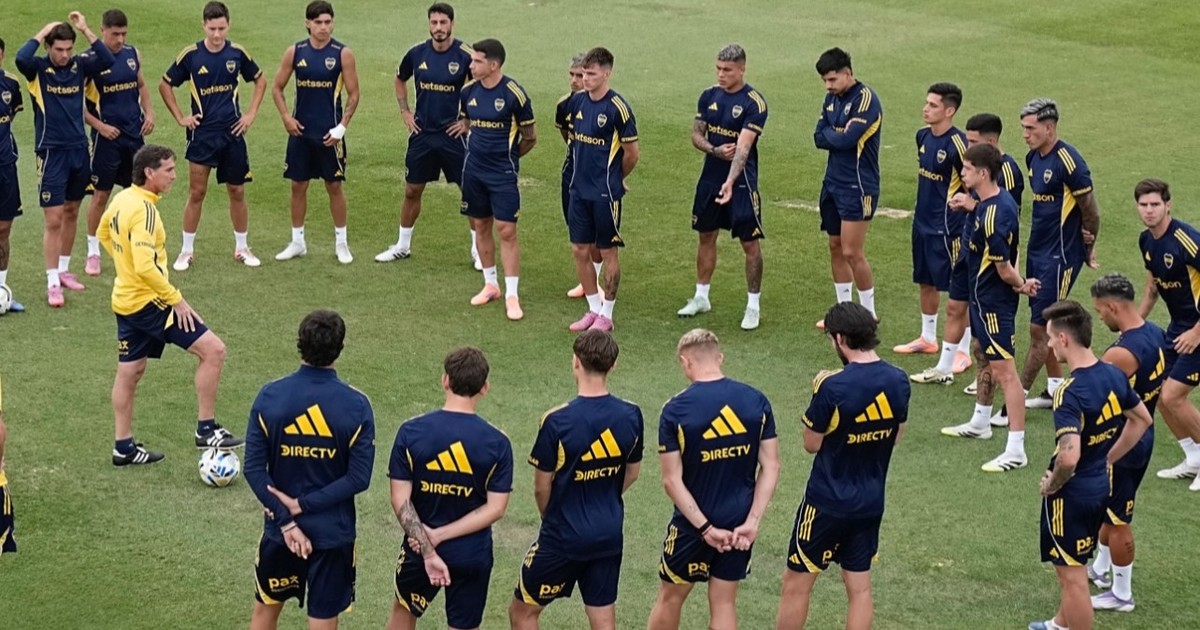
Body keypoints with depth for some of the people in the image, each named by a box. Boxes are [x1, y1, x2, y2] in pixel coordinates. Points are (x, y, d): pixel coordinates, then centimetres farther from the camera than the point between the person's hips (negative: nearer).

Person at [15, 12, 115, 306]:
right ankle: (52, 282, 0)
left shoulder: (79, 65, 1)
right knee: (53, 220, -5)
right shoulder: (39, 68, -9)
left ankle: (64, 270, 30)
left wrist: (86, 30, -17)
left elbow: (107, 60, -14)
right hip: (52, 152, -4)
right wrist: (42, 33, -19)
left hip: (78, 149, 4)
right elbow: (21, 58, -30)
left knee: (71, 213, 16)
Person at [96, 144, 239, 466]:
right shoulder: (144, 210, -23)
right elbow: (146, 267, -30)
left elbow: (103, 233, 25)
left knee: (129, 372, 17)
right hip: (148, 302, -10)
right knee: (213, 349, -8)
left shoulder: (121, 200, 5)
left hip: (125, 300, 10)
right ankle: (206, 429, -2)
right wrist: (177, 300, -22)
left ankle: (124, 446, 26)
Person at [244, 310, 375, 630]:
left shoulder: (269, 397, -11)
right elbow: (358, 478, -16)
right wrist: (303, 505, -13)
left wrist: (286, 520, -12)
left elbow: (254, 468, -12)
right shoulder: (356, 406, -14)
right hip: (333, 531, -1)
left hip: (279, 529, 1)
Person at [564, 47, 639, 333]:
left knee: (609, 252, 4)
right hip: (579, 188, 6)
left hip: (606, 192, -6)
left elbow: (632, 153, -9)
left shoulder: (618, 107, -15)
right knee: (580, 250, 10)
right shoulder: (577, 101, 3)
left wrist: (615, 179, 4)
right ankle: (593, 309, 24)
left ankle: (606, 315, 14)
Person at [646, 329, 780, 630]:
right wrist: (752, 521, -6)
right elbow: (771, 466, -4)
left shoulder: (676, 410, -13)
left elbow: (672, 481, -15)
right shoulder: (756, 401, -4)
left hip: (693, 524, -3)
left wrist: (705, 528, -13)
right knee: (724, 603, 12)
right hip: (739, 524, 3)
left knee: (670, 598, 16)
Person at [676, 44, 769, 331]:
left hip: (741, 182, -6)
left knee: (750, 243, -1)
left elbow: (743, 146, -24)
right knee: (706, 236, 14)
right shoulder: (709, 96, 4)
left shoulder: (754, 103, -14)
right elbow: (696, 135, 7)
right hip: (710, 178, 6)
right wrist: (716, 150, -14)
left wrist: (731, 182, -35)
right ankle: (701, 297, 28)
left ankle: (753, 305, 8)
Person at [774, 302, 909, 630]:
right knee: (859, 587, 13)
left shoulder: (833, 388, -23)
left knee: (796, 584, 8)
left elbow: (812, 444, -13)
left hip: (828, 501, -6)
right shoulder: (898, 382, -4)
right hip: (871, 501, 6)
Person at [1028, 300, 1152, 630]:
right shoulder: (1114, 375, -3)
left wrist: (1052, 484, -16)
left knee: (1072, 576, 5)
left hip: (1071, 493, -9)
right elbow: (1142, 419, 13)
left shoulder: (1070, 393, -27)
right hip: (1101, 487, 9)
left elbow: (1069, 456, -36)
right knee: (1073, 566, 28)